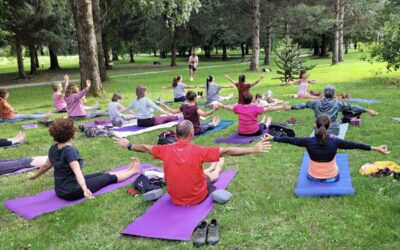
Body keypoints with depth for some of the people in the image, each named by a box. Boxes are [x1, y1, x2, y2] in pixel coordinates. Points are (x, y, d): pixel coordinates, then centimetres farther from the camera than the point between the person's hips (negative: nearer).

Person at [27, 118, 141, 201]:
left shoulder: (53, 149, 0)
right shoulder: (69, 150, -26)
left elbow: (46, 166, 14)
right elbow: (77, 171, -39)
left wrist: (34, 176, 32)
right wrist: (85, 189, -51)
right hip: (73, 192, -9)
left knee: (102, 174, 21)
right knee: (109, 177, 7)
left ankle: (128, 169, 36)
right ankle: (132, 171, 28)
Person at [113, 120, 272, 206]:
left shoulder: (166, 150, -14)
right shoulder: (198, 151, -25)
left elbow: (145, 148, 4)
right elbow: (227, 151, -25)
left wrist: (128, 145, 22)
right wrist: (253, 149, -20)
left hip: (175, 198, 3)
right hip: (197, 197, -3)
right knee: (214, 174, 27)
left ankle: (213, 167, 58)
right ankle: (217, 167, 58)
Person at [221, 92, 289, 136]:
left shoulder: (238, 107, -6)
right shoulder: (255, 108, -18)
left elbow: (230, 108, 14)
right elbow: (269, 109, -17)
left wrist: (223, 106, 35)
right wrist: (283, 107, -14)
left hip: (241, 132, 5)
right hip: (255, 132, -4)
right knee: (262, 125, 30)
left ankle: (262, 121, 66)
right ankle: (267, 124, 62)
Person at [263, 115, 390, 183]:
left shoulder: (309, 142, -21)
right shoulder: (334, 142, -22)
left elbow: (291, 140, -14)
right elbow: (354, 144, -19)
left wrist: (272, 138, -4)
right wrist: (376, 148, -14)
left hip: (313, 178, 1)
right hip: (332, 178, 0)